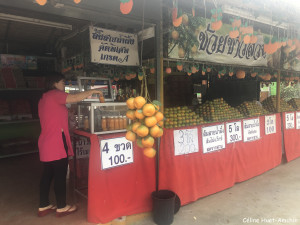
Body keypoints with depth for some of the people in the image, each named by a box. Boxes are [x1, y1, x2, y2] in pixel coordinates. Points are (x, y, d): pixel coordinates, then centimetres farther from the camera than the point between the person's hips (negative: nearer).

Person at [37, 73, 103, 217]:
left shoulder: (44, 98, 19)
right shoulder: (54, 94, -10)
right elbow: (75, 98, -20)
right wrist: (92, 91, -10)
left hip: (46, 143, 10)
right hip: (57, 143, -10)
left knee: (47, 174, 15)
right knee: (60, 175, 1)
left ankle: (43, 206, 25)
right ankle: (61, 208, 13)